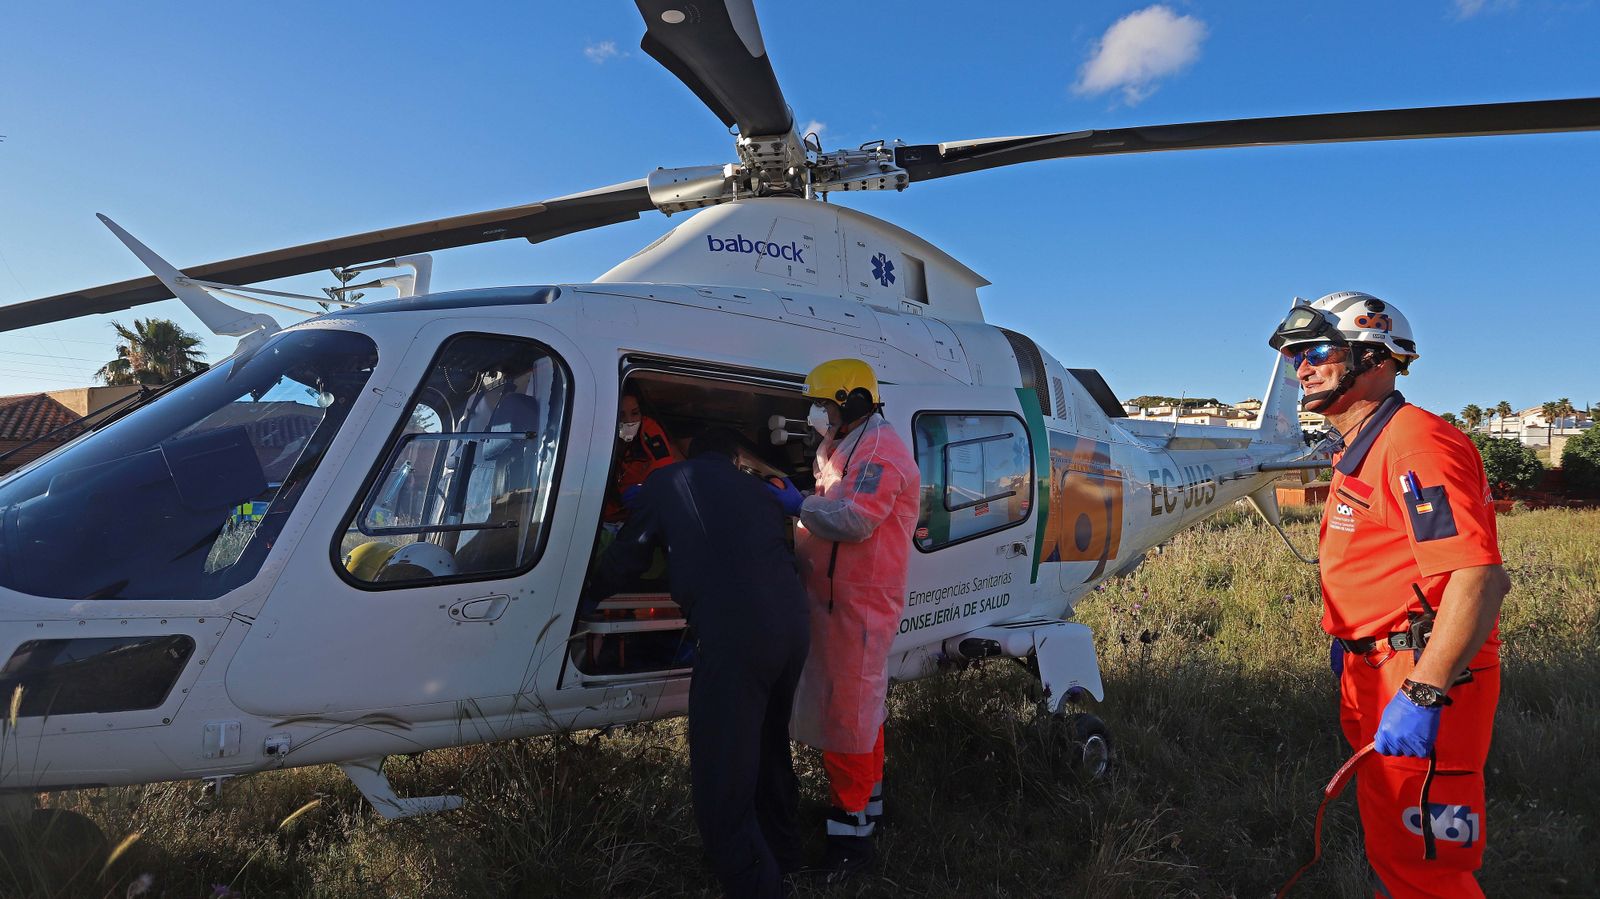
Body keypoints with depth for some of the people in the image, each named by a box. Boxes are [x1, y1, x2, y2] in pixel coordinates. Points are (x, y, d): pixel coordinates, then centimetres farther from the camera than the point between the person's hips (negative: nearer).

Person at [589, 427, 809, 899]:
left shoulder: (667, 483, 13)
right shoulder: (757, 489, 24)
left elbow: (626, 556, 18)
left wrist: (591, 594, 37)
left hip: (734, 636, -7)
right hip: (792, 628, 7)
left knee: (722, 782, 3)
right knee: (768, 746, 29)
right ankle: (782, 854, 46)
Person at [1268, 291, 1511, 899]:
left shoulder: (1416, 444, -20)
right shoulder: (1360, 452, 14)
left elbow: (1478, 577, -28)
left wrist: (1422, 694, -30)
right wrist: (1348, 636, 25)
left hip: (1426, 674, -10)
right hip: (1374, 668, 10)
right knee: (1387, 841, 23)